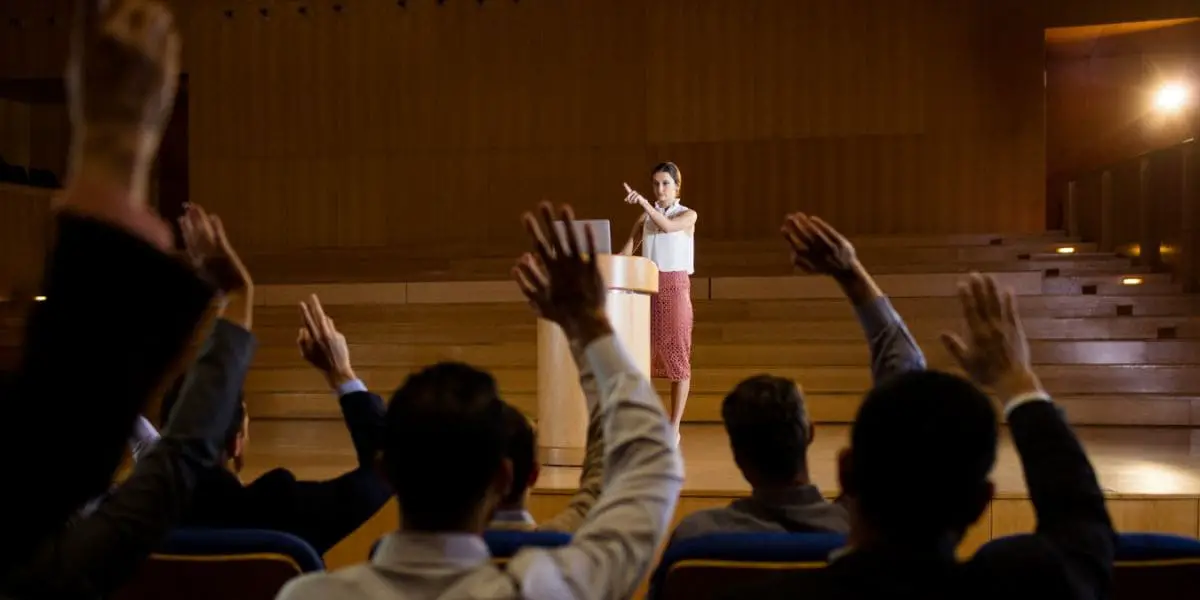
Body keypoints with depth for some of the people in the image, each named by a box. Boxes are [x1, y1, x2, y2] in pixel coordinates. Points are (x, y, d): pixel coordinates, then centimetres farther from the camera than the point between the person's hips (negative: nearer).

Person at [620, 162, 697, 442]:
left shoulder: (688, 215, 2)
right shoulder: (645, 217, 13)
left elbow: (667, 227, -19)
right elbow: (628, 250, 6)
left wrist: (643, 202, -28)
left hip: (676, 287, -4)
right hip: (648, 287, 4)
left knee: (677, 354, -2)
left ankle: (674, 427, 4)